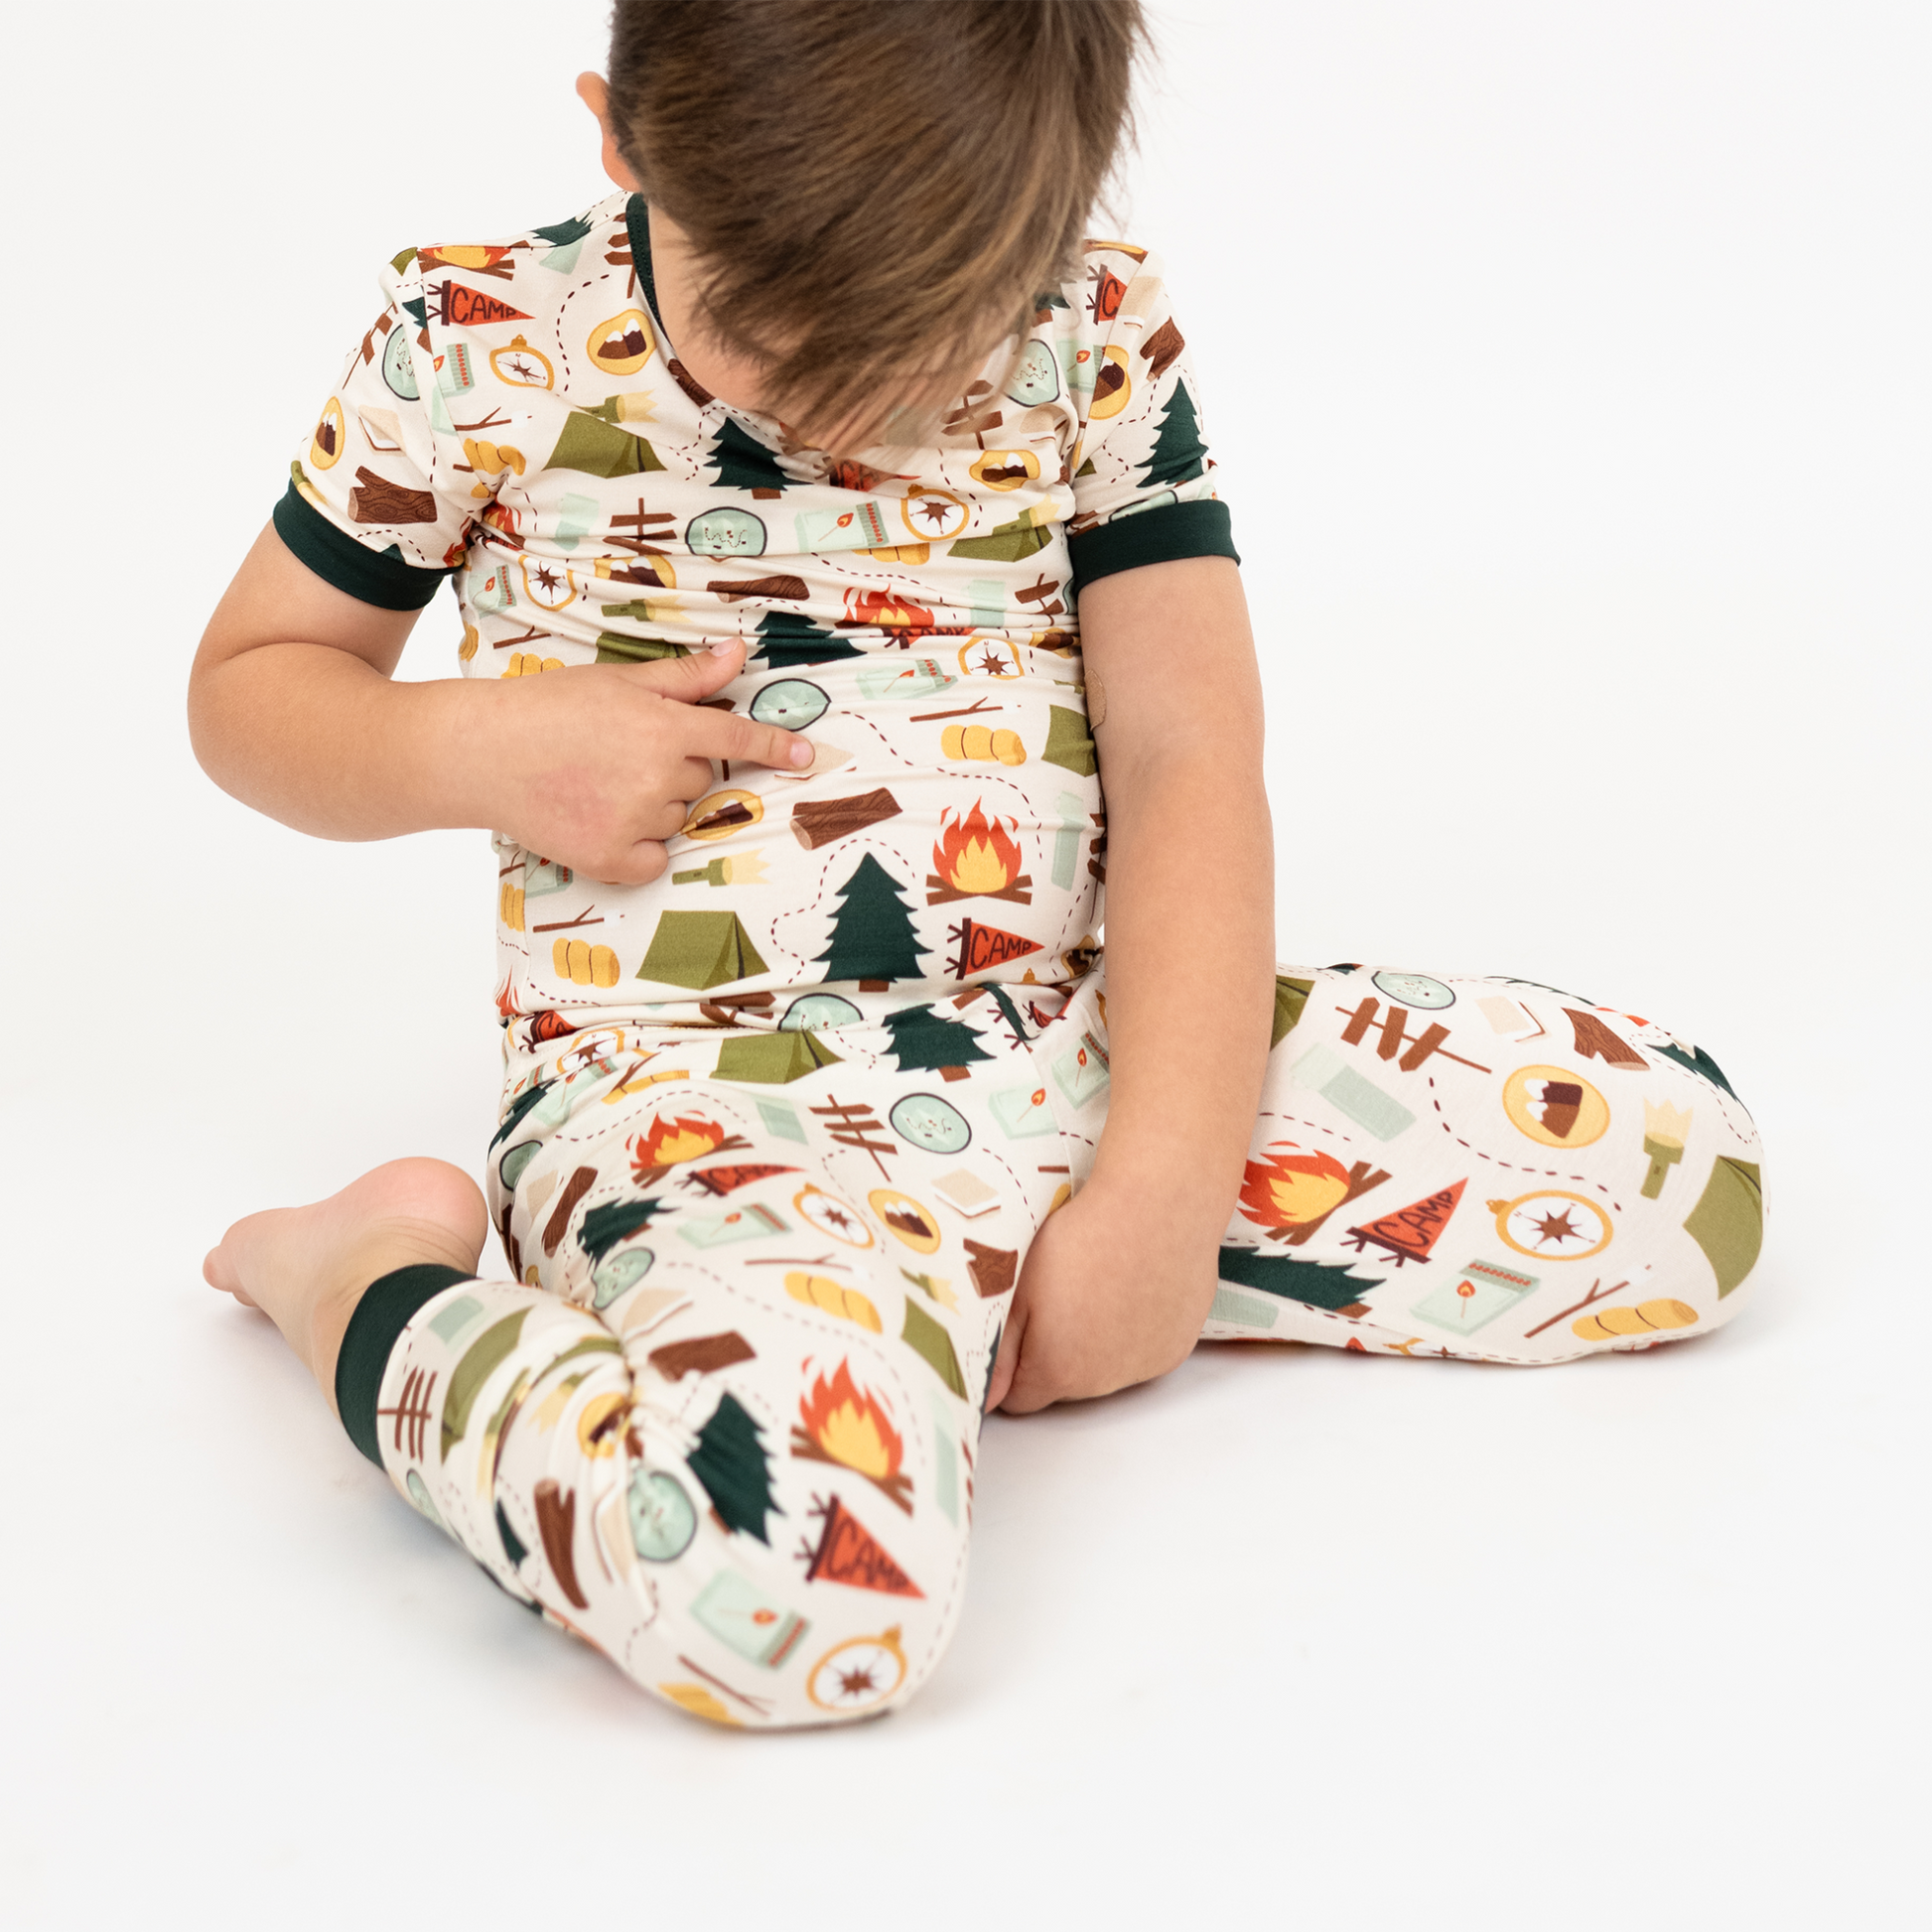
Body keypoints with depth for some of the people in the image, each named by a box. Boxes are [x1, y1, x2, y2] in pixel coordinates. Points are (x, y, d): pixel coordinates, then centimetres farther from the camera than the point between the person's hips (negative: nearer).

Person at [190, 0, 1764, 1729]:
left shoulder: (1097, 346, 3)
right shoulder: (476, 351, -2)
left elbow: (1186, 761, -2)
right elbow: (249, 681, 10)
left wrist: (1161, 1186, -13)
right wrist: (482, 748, -12)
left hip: (1091, 1040, 6)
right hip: (693, 1087, -5)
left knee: (1684, 1160, -3)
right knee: (786, 1557, -38)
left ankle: (937, 1286, -3)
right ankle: (378, 1289, -6)